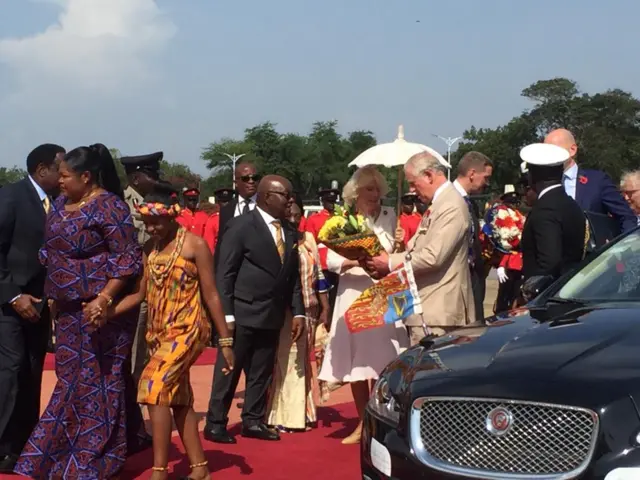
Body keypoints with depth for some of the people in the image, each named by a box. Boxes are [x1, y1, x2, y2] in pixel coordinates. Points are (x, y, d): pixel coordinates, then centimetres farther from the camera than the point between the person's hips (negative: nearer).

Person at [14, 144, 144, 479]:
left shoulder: (109, 206, -14)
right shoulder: (61, 203, 9)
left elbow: (129, 259, -18)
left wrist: (103, 300, -24)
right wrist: (54, 296, 15)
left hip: (98, 309, -7)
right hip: (68, 310, 7)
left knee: (96, 382, 2)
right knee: (71, 380, 13)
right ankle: (68, 452, 27)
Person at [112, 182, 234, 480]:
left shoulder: (195, 245, -8)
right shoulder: (150, 248, 9)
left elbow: (211, 295, -8)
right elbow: (141, 293, 7)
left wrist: (225, 340, -9)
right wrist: (107, 312, -8)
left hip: (187, 328, -7)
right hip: (158, 331, 7)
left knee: (154, 385, -19)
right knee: (178, 398, 10)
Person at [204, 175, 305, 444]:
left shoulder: (290, 232, 11)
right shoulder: (241, 226, -8)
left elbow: (293, 276, 13)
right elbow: (224, 274, -10)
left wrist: (298, 312, 5)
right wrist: (226, 315, -15)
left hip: (272, 315, 6)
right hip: (243, 313, -6)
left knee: (262, 372, 12)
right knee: (229, 371, 2)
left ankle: (253, 421, 23)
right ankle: (215, 424, 11)